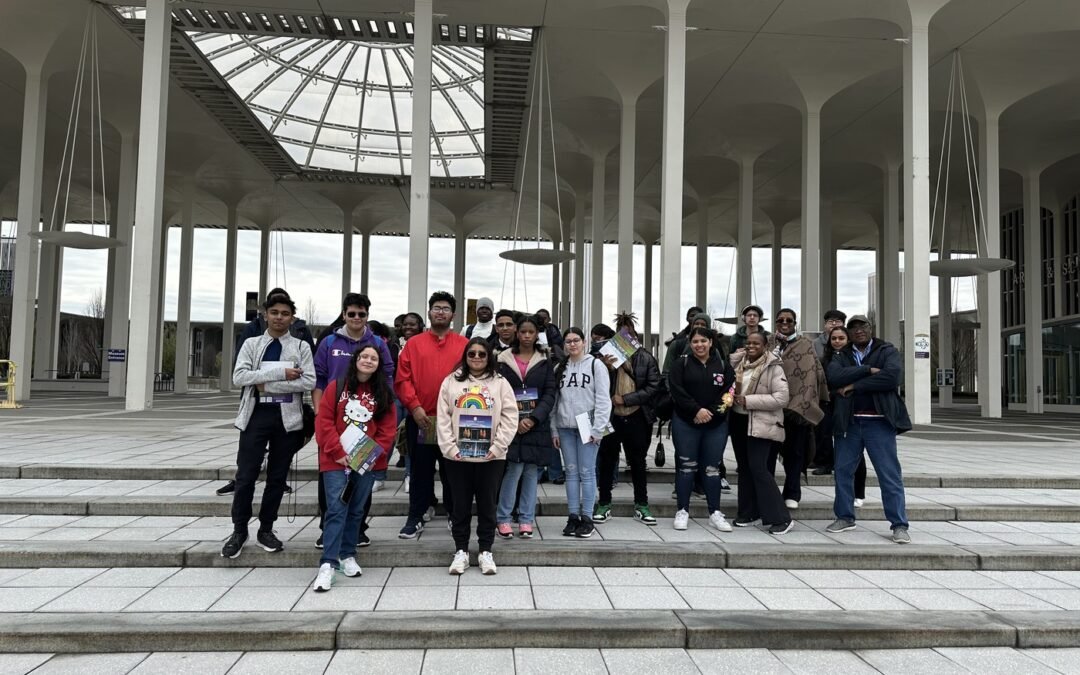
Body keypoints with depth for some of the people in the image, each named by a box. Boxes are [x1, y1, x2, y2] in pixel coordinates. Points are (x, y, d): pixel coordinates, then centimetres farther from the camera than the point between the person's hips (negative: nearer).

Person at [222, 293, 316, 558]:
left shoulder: (301, 346, 4)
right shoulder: (251, 344, 7)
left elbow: (309, 382, -9)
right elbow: (239, 376, -8)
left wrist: (267, 384, -13)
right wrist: (280, 372, -16)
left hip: (287, 417, 0)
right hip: (256, 414, 0)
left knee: (277, 477, 8)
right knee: (246, 476, 1)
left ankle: (266, 529, 22)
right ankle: (239, 530, 16)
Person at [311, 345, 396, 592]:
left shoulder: (384, 394, 6)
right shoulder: (336, 387, 0)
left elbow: (388, 429, 3)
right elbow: (324, 421, -4)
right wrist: (337, 451, -12)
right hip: (336, 460, -3)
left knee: (357, 510, 12)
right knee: (336, 509, -9)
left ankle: (347, 555, 26)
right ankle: (327, 564, -8)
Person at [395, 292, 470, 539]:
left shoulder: (464, 344, 5)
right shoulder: (413, 344, 4)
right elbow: (402, 379, -1)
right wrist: (414, 407, -10)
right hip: (420, 419, 0)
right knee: (420, 469, 8)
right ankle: (416, 517, 17)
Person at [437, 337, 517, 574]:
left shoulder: (500, 383, 3)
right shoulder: (451, 381, 5)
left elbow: (510, 417, -2)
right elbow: (443, 417, 1)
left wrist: (497, 447, -10)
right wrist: (449, 447, -8)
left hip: (491, 457, -1)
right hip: (457, 456, 1)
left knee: (487, 505, 8)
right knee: (460, 505, 9)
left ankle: (486, 552, 19)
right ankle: (461, 551, 20)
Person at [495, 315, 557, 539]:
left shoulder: (545, 361, 8)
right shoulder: (504, 360, 3)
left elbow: (550, 393, 2)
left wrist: (534, 418, -11)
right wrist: (515, 421, -12)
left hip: (537, 425, 2)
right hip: (511, 425, -2)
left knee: (531, 471, 5)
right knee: (514, 469, -7)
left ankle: (526, 520, 14)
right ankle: (503, 518, 6)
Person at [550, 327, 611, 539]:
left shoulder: (595, 365, -1)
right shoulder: (559, 368, 12)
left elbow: (603, 399, -5)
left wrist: (597, 429, -11)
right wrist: (554, 430, 6)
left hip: (587, 426, -4)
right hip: (565, 427, 4)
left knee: (587, 472, -1)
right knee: (571, 472, 8)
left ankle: (586, 518, 7)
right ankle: (573, 517, 14)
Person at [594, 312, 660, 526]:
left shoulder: (645, 359, -2)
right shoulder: (607, 355, -2)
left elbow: (654, 387, -5)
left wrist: (626, 399, -11)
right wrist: (606, 368, -19)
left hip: (637, 418, 0)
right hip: (611, 417, 0)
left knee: (638, 462, 12)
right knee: (607, 460, 8)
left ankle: (641, 505, 24)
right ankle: (604, 504, 21)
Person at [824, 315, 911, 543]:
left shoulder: (887, 351, 4)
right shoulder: (841, 356, 12)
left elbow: (892, 376, -16)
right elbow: (833, 376, -9)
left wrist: (854, 385, -12)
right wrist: (867, 370, -15)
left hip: (879, 422, -3)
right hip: (848, 422, 4)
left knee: (890, 474, -3)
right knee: (842, 470, 9)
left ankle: (899, 525, 4)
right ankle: (845, 517, 23)